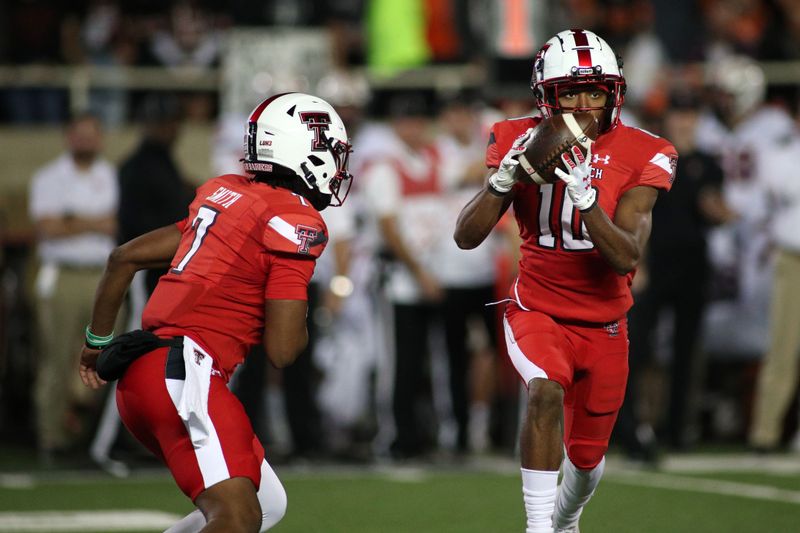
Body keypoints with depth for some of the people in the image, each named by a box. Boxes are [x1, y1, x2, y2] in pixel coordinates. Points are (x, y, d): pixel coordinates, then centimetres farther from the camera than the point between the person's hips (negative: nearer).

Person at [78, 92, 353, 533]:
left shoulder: (224, 196, 18)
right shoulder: (296, 223, -7)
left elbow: (124, 257, 23)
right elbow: (282, 350, -10)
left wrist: (99, 340, 35)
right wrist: (303, 323, 13)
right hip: (184, 370, -9)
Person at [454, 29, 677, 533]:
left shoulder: (641, 156, -12)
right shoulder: (521, 142, -9)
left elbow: (626, 258, -20)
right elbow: (466, 237, -11)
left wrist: (585, 197, -34)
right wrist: (504, 179, -27)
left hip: (604, 325, 2)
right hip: (538, 311, -2)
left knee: (587, 455, 14)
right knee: (546, 391, -33)